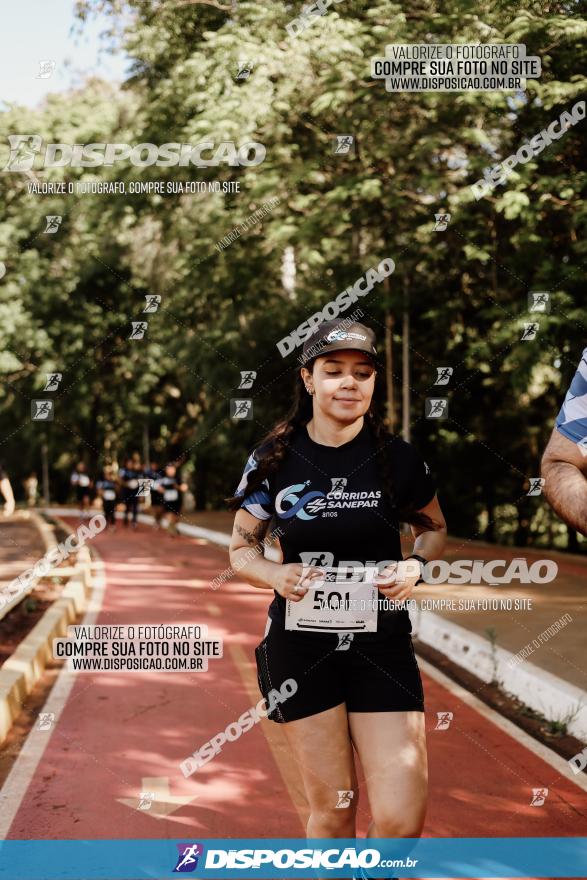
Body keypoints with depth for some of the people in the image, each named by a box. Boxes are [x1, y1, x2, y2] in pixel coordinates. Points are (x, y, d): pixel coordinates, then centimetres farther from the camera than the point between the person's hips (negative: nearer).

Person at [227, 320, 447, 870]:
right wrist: (276, 575, -15)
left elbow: (434, 528, 15)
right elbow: (241, 547, 7)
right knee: (332, 808, 6)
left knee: (401, 818, -7)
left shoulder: (399, 458, -2)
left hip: (382, 644, 1)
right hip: (299, 645, 0)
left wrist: (416, 566, -7)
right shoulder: (274, 459, -3)